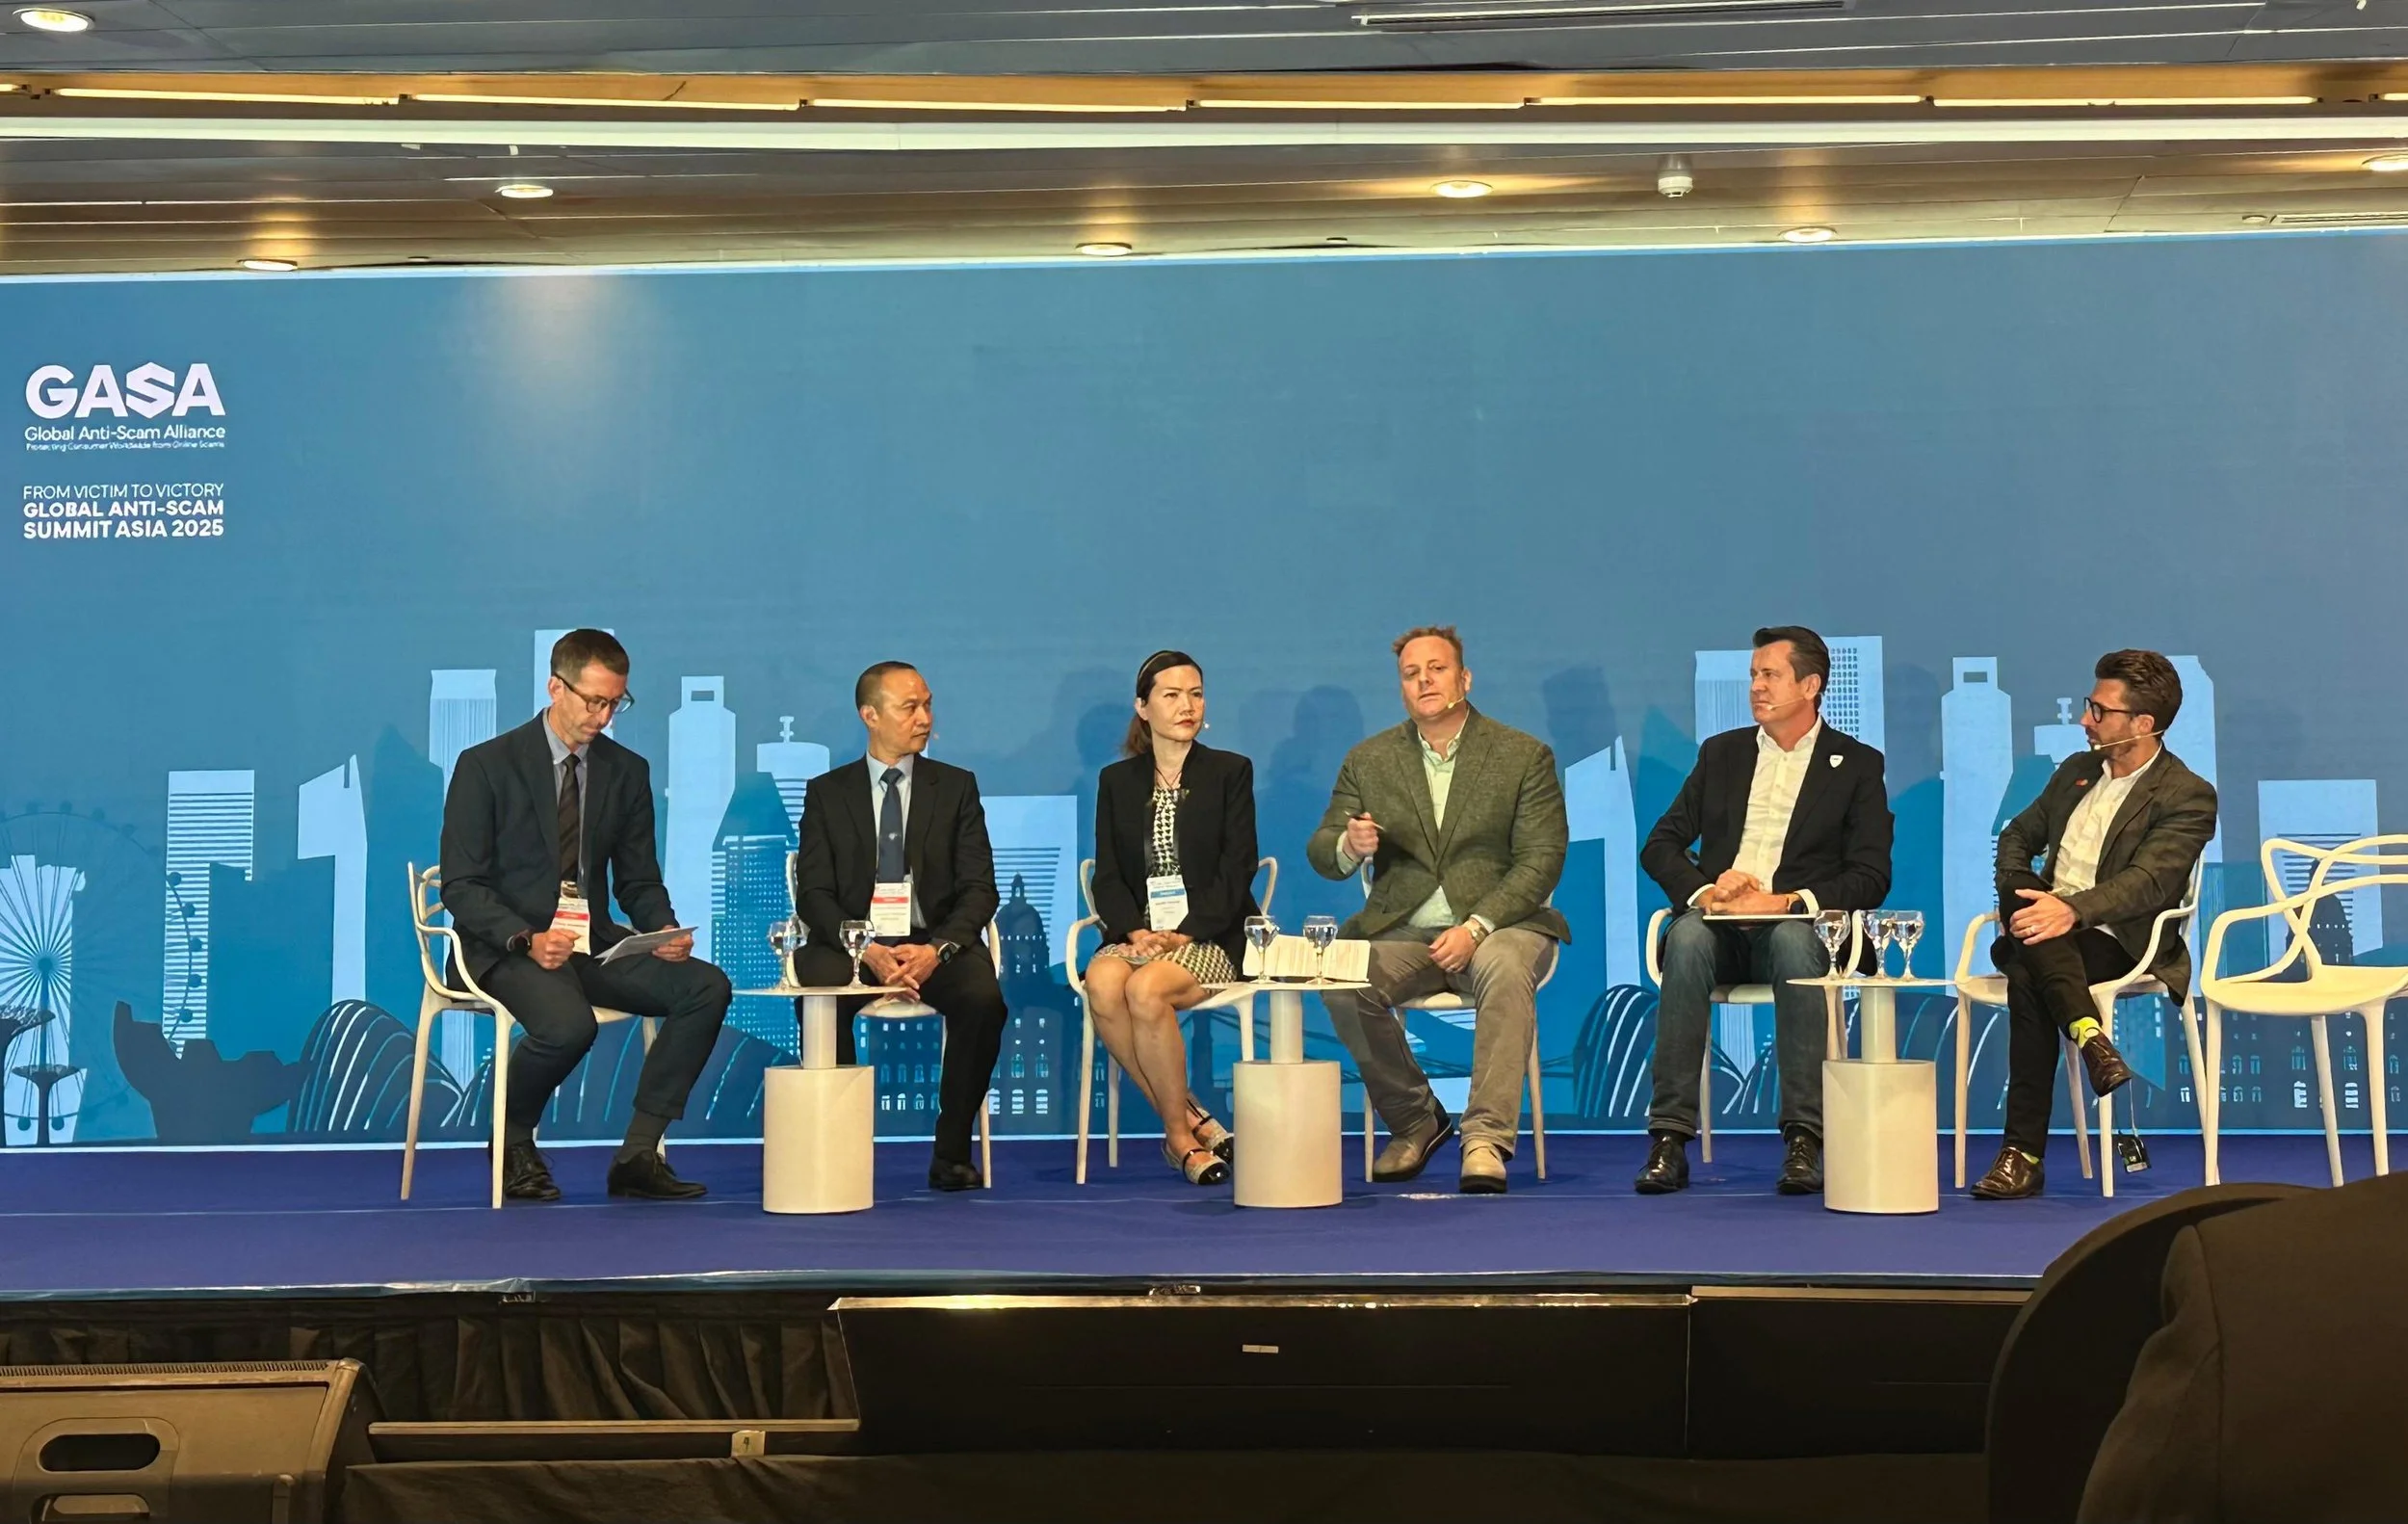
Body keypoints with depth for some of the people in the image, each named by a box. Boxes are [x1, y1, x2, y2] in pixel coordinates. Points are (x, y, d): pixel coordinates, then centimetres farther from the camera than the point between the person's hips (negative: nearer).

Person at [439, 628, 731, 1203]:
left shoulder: (627, 772, 10)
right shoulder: (485, 765, -4)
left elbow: (639, 881, 13)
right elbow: (462, 887, -7)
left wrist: (664, 930, -10)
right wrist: (526, 940, -24)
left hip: (593, 941, 5)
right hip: (507, 945, -5)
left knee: (707, 987, -19)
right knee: (569, 1025, -36)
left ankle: (638, 1154, -13)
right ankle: (513, 1145, -4)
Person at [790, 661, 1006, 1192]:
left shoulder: (957, 787, 10)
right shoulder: (826, 792, 9)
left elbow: (979, 889, 2)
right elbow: (814, 893, 1)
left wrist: (938, 949, -17)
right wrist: (865, 950, -18)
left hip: (935, 942, 1)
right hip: (853, 943, 0)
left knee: (983, 998, -31)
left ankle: (952, 1152, -17)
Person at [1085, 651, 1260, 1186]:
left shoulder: (1230, 772, 7)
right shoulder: (1117, 781, 15)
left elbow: (1237, 870, -2)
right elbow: (1107, 876, 7)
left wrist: (1184, 934, -14)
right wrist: (1135, 931, -12)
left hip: (1211, 935, -3)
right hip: (1137, 933, 3)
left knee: (1146, 989, -33)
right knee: (1102, 983, -31)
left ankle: (1177, 1134, -16)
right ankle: (1189, 1120, -20)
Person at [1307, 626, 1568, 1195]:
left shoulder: (1525, 756, 4)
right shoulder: (1368, 760, 11)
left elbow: (1541, 860, -4)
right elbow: (1320, 852, 8)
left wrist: (1476, 927, -19)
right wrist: (1349, 846, -19)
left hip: (1496, 925, -2)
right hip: (1402, 933, 2)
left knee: (1505, 969, -37)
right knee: (1340, 982, -27)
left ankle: (1487, 1137, -34)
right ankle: (1414, 1120, -7)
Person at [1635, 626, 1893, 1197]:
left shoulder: (1857, 765, 10)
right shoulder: (1721, 753, 19)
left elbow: (1870, 877, -1)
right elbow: (1659, 845, 13)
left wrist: (1788, 901, -16)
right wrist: (1704, 891, -9)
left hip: (1797, 926, -2)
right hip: (1719, 923, 2)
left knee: (1793, 938, -38)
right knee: (1688, 935, -34)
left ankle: (1803, 1141, -38)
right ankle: (1670, 1138, -37)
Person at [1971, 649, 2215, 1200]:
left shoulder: (2188, 796, -4)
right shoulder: (2076, 770, 18)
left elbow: (2149, 882, -19)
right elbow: (2017, 835, 23)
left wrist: (2072, 909, -37)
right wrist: (2019, 891, -1)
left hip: (2115, 944, -6)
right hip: (2042, 932, 6)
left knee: (2027, 977, -35)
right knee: (2024, 902, -31)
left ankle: (2023, 1153, -34)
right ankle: (2089, 1034, -44)